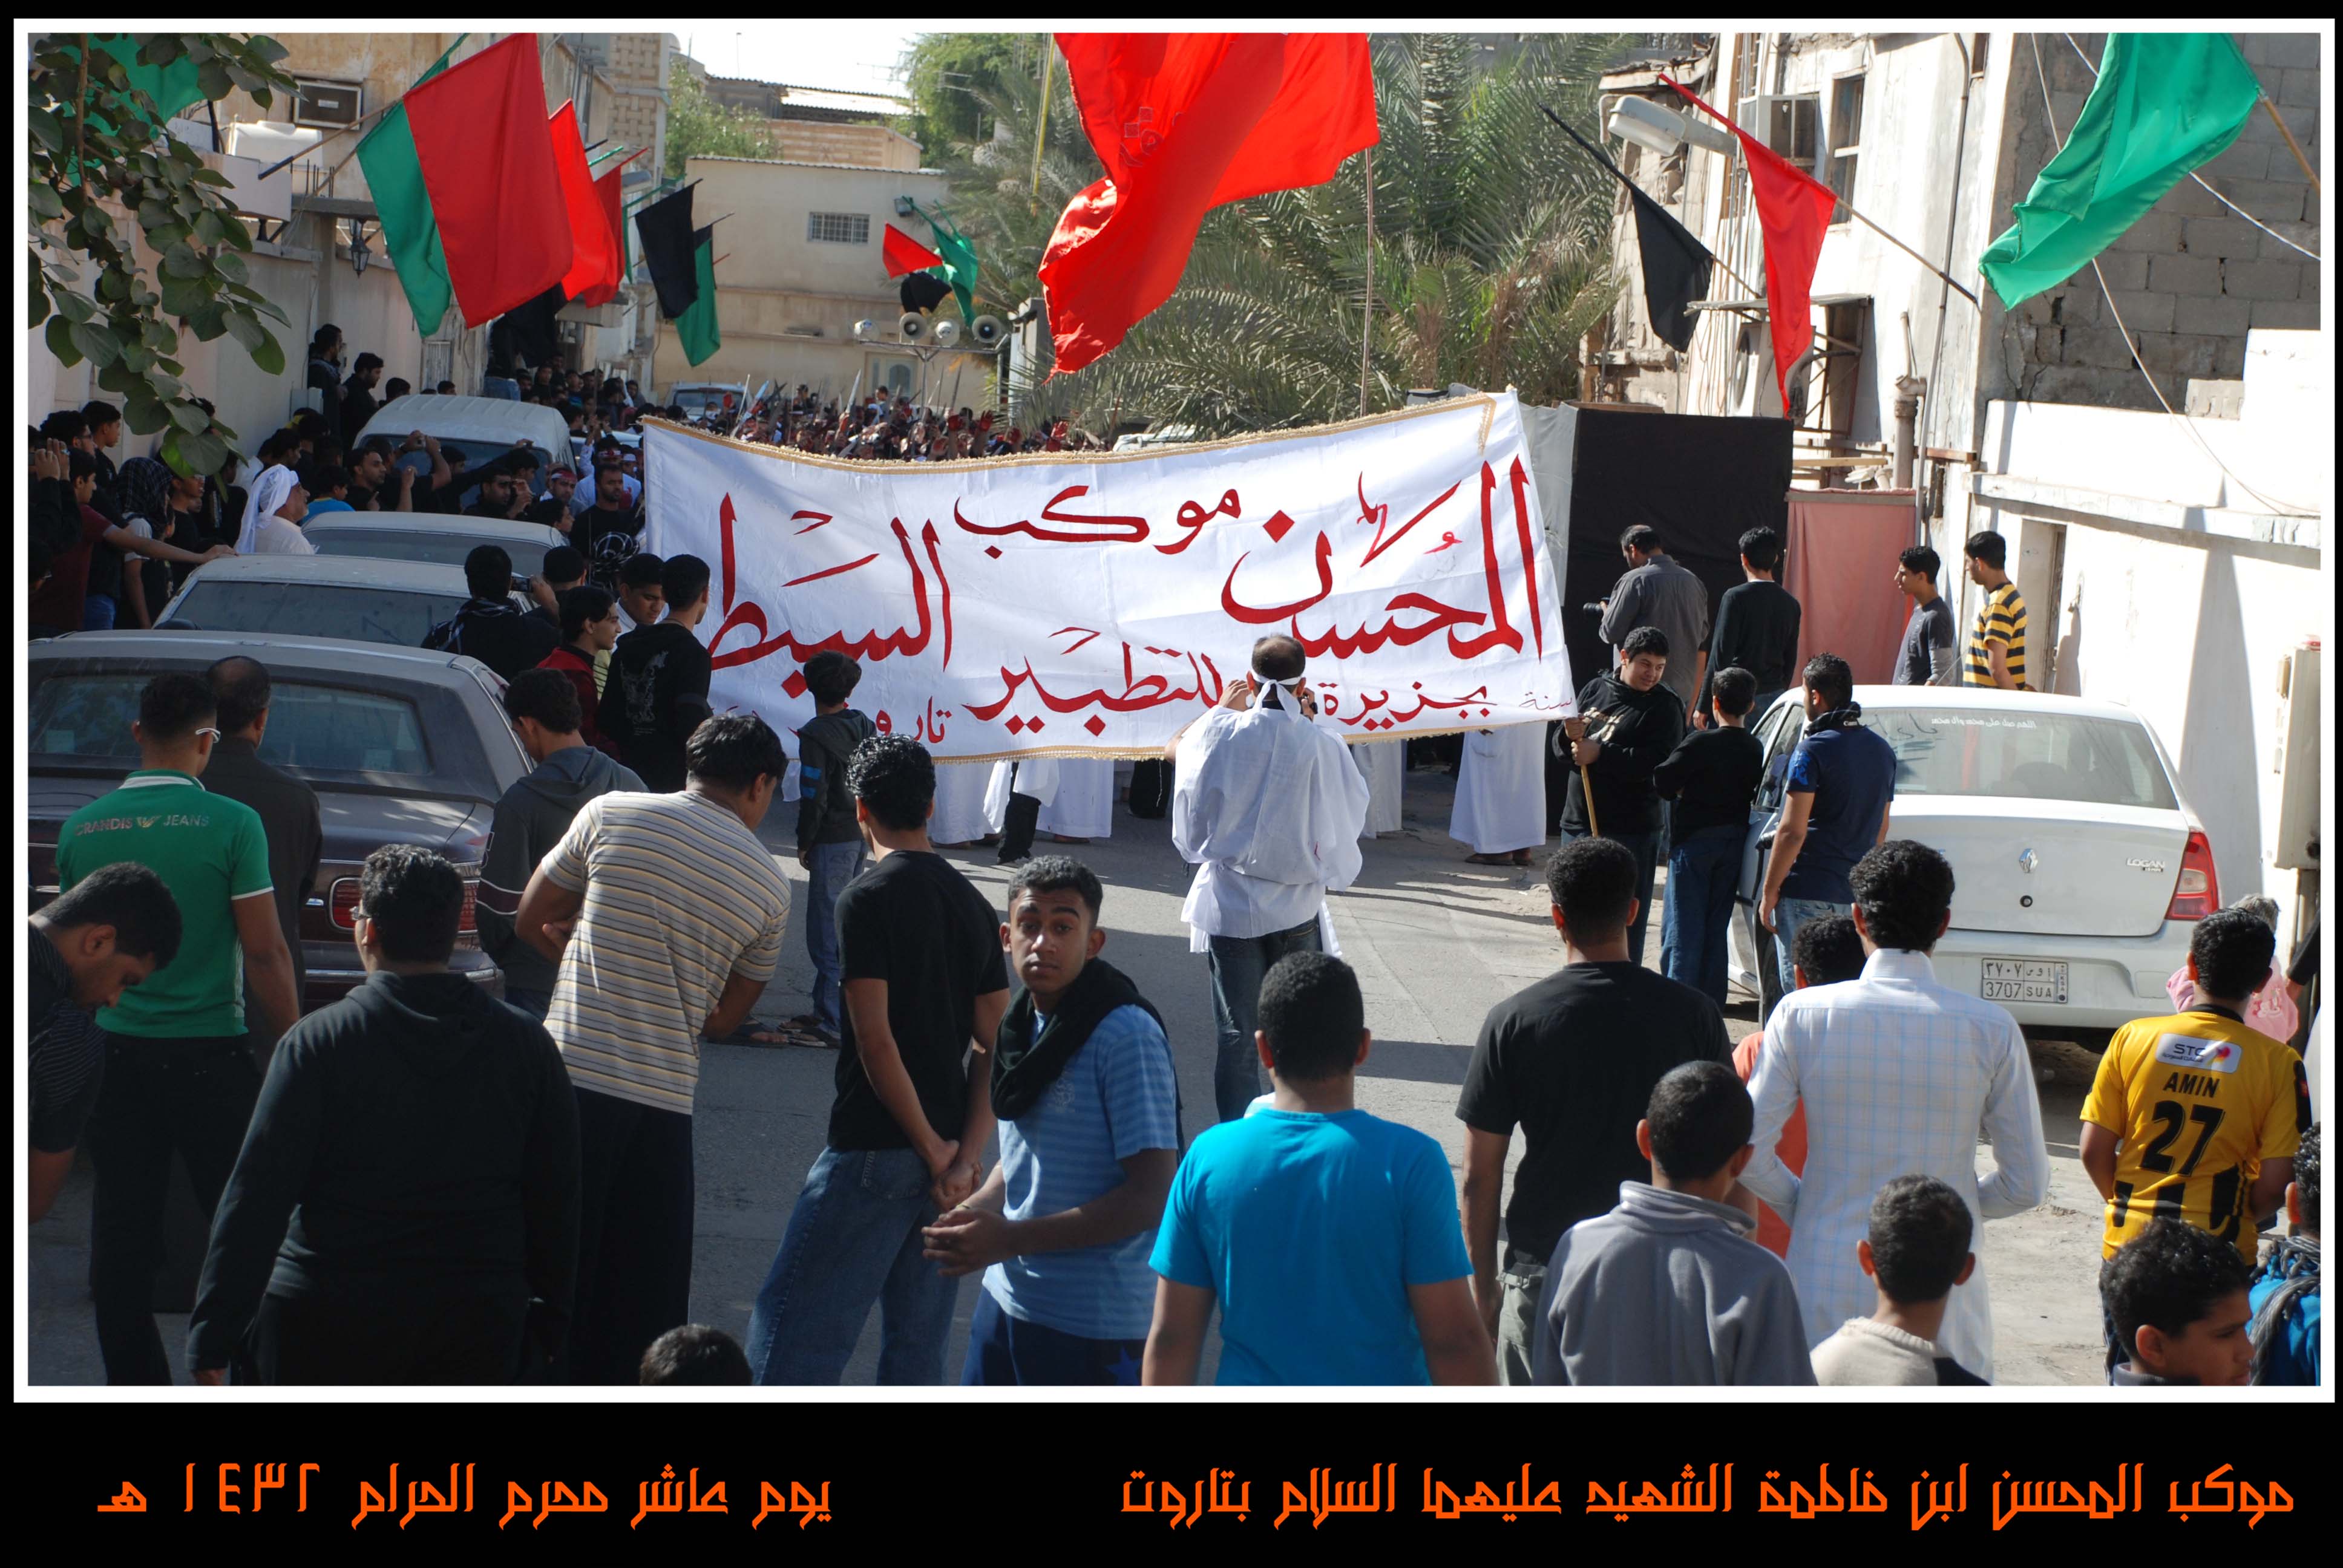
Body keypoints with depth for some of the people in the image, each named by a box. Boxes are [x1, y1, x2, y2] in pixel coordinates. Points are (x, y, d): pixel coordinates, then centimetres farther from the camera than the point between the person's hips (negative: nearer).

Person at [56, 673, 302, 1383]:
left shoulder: (80, 828, 3)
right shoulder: (231, 823, -10)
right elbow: (265, 954, -10)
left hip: (115, 1057, 4)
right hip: (209, 1054, -3)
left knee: (122, 1236, 9)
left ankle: (133, 1377, 14)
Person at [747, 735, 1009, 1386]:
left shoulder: (869, 898, -10)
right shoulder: (971, 903, 11)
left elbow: (875, 1041, -16)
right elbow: (991, 1046, 6)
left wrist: (935, 1152, -9)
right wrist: (966, 1158, -1)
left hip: (873, 1154, -7)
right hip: (946, 1157, 7)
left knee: (789, 1332, -5)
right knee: (916, 1347, 12)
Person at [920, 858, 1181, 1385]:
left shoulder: (1126, 1036, -18)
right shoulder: (1025, 1026, 7)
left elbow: (1152, 1195, -20)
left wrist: (1011, 1239, -22)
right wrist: (980, 1206, -1)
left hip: (1094, 1324, -8)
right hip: (1009, 1297, 8)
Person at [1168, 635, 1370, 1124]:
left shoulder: (1221, 733, -10)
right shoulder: (1321, 744, -12)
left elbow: (1175, 748, 12)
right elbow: (1353, 807, 5)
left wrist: (1222, 708, 26)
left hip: (1229, 907, 0)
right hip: (1297, 910, 0)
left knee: (1237, 1038, 6)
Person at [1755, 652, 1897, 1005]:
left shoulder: (1813, 750, -12)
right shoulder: (1882, 750, 12)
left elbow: (1792, 831, -15)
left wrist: (1770, 890, -9)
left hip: (1808, 893, -7)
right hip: (1857, 895, 7)